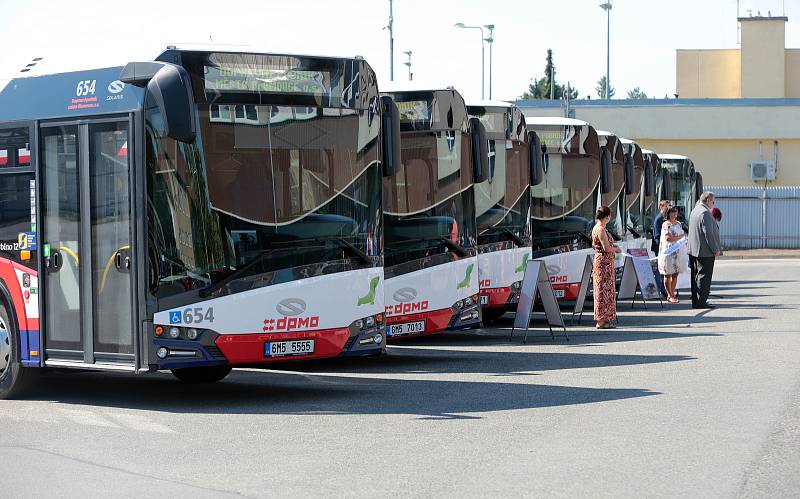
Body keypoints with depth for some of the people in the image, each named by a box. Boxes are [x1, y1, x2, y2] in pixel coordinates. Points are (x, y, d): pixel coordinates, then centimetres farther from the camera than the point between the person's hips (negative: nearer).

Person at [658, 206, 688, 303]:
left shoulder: (678, 224, 15)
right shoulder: (666, 225, -9)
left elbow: (682, 234, 30)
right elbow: (668, 238, -19)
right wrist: (681, 237, -13)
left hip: (678, 252, 7)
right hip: (668, 252, -7)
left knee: (675, 275, 6)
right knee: (668, 275, -2)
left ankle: (672, 294, 11)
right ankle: (670, 295, 2)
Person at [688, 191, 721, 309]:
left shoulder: (695, 211, 15)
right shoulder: (705, 213, -17)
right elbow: (708, 233, -21)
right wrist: (715, 249, -14)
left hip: (693, 250, 10)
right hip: (704, 251, -10)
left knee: (696, 276, 13)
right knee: (704, 277, -6)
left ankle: (696, 301, 18)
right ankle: (701, 302, -7)